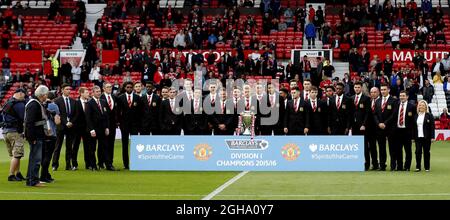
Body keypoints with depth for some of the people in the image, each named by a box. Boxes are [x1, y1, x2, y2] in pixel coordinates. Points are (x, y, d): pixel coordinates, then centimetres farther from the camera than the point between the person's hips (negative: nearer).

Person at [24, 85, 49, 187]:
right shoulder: (33, 105, -18)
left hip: (38, 136, 11)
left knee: (34, 158, 16)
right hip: (35, 136, -11)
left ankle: (30, 180, 24)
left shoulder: (38, 104, 16)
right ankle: (33, 181, -6)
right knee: (36, 158, -8)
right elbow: (29, 123, -23)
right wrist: (32, 138, -24)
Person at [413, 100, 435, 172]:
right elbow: (414, 127, 11)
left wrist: (432, 137, -10)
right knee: (418, 152, -3)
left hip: (426, 137, -3)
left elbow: (432, 127, -4)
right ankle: (418, 167, 4)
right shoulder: (416, 116, 11)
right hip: (418, 137, 3)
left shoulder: (429, 116, 0)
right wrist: (413, 137, 6)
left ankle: (427, 167, 10)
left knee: (426, 152, 2)